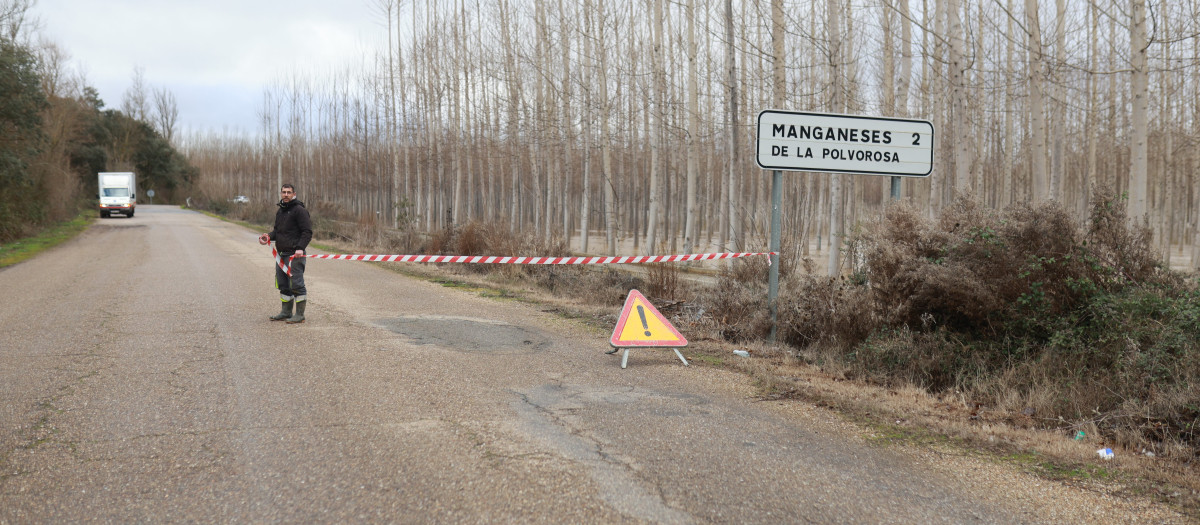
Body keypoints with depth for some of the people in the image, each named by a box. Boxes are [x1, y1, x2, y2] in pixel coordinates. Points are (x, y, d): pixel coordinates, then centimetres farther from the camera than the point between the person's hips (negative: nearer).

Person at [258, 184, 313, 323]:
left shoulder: (299, 210, -9)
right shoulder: (280, 211, 18)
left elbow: (307, 232, -13)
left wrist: (300, 248, -24)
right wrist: (269, 236, 5)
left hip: (295, 254, -9)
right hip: (282, 254, 9)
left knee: (296, 284, -7)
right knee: (283, 284, 13)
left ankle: (300, 314, -2)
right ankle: (286, 312, 23)